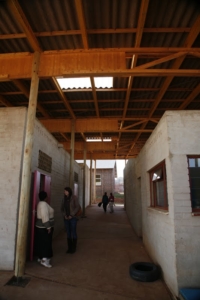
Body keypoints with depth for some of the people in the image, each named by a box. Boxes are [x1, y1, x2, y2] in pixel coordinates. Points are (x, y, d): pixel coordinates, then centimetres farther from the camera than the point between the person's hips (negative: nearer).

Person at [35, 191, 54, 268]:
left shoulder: (40, 203, 12)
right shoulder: (44, 204, -21)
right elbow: (45, 216, -26)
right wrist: (48, 227, -24)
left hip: (41, 227, 10)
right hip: (44, 227, -10)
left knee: (41, 243, 15)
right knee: (46, 243, -5)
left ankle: (40, 258, 24)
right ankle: (45, 260, -4)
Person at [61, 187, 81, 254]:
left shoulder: (74, 197, -11)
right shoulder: (64, 199, 4)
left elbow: (77, 207, -13)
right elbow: (62, 208, 10)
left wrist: (71, 215, -15)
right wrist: (64, 215, -4)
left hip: (73, 217, -5)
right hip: (66, 218, 5)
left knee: (73, 232, 1)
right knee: (68, 232, 10)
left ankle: (74, 248, 14)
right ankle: (69, 248, 20)